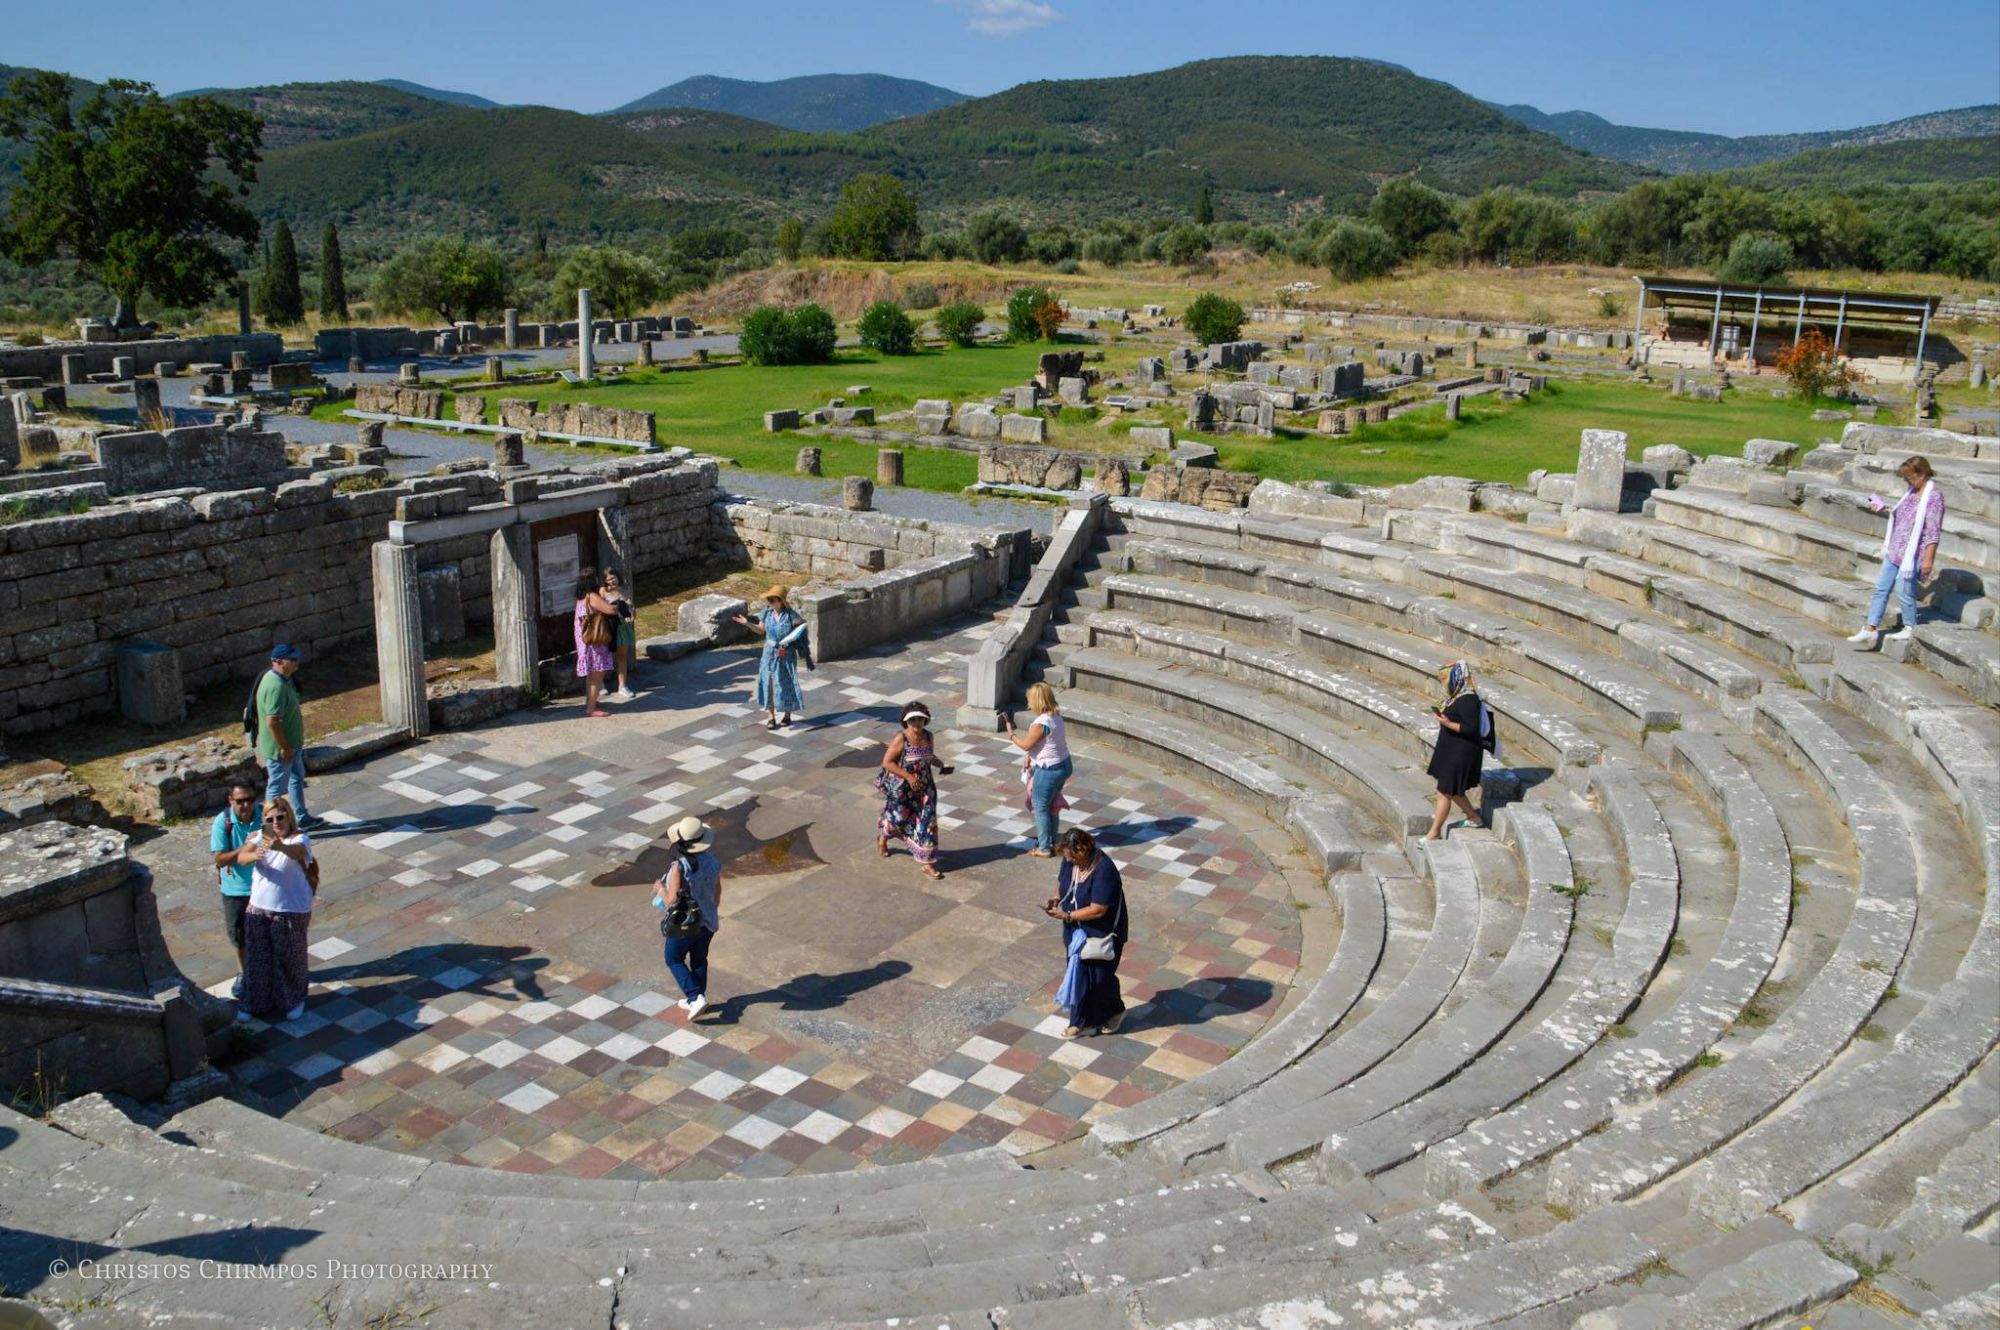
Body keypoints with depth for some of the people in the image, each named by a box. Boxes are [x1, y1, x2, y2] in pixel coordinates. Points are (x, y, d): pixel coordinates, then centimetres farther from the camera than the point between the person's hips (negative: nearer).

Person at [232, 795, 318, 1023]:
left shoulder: (300, 839, -15)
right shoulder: (260, 837, -2)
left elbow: (296, 851, -39)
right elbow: (241, 857, -19)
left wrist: (279, 846, -62)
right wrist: (254, 855, -43)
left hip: (291, 911, -4)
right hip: (258, 908, 4)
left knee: (290, 958, 11)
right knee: (256, 957, 14)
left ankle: (295, 1000, 34)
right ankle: (254, 1003, 34)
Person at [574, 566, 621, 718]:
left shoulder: (582, 598, 9)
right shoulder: (592, 597, -19)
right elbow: (611, 610, -24)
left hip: (586, 640, 10)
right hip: (595, 641, -10)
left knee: (591, 675, 20)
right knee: (597, 675, -4)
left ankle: (590, 703, 30)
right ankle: (591, 708, -2)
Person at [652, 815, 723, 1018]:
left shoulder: (679, 868, -29)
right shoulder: (713, 862, -10)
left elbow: (671, 901, -26)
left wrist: (660, 888, -5)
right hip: (708, 921, 5)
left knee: (674, 960, 17)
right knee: (699, 959, 24)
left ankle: (695, 997, 6)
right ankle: (697, 998, 37)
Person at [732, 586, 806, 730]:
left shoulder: (790, 614, -16)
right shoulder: (767, 612, -4)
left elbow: (802, 624, -2)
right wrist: (747, 623, -7)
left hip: (786, 654, -3)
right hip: (770, 653, 3)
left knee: (786, 684, 6)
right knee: (768, 683, 3)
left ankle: (788, 715, 23)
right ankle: (771, 717, 14)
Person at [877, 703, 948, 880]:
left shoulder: (928, 736, -2)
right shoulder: (901, 738, -20)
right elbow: (887, 762, -18)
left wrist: (942, 766, 1)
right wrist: (908, 776, -24)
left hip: (923, 787, 4)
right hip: (901, 788, -4)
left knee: (927, 822, 1)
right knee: (899, 818, 13)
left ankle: (926, 862, 7)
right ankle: (882, 838, 48)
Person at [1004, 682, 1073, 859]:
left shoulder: (1042, 723, -26)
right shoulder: (1056, 715, 3)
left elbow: (1026, 745, -15)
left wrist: (1011, 734, 0)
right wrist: (1030, 756, 14)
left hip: (1049, 771, -9)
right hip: (1063, 765, 9)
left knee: (1040, 808, 6)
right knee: (1051, 807, 22)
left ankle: (1044, 849, 16)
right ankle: (1052, 843, 34)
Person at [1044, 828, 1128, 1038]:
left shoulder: (1104, 871, -31)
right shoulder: (1070, 861, -9)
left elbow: (1097, 910, -29)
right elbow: (1062, 883, 10)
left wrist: (1067, 915, -25)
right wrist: (1056, 898, -10)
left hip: (1101, 934, -7)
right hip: (1076, 931, 7)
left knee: (1099, 976, 8)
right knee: (1078, 975, 15)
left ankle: (1114, 1011, 35)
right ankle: (1081, 1021, 30)